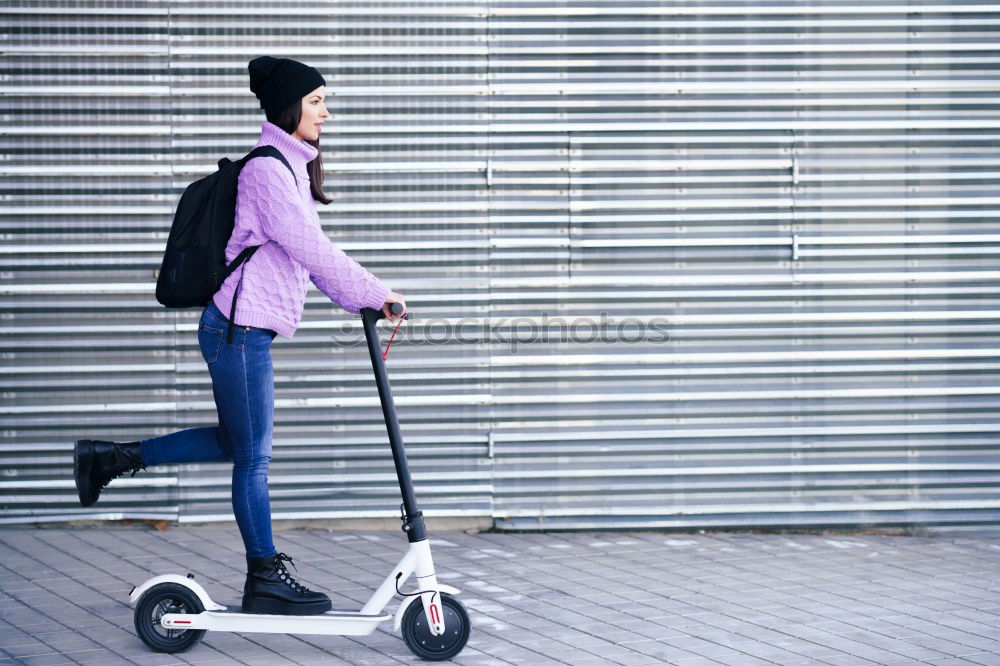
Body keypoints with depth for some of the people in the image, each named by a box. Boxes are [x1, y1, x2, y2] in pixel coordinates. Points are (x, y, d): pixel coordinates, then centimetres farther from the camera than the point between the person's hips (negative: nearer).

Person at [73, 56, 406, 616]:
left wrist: (359, 301, 12)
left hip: (243, 328, 10)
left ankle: (110, 457, 24)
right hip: (240, 328, -10)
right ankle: (266, 580, 7)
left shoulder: (289, 167, 16)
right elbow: (312, 250, -20)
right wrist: (374, 294, -13)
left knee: (235, 442, 20)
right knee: (254, 455, -1)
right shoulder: (268, 169, -16)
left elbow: (310, 253, 20)